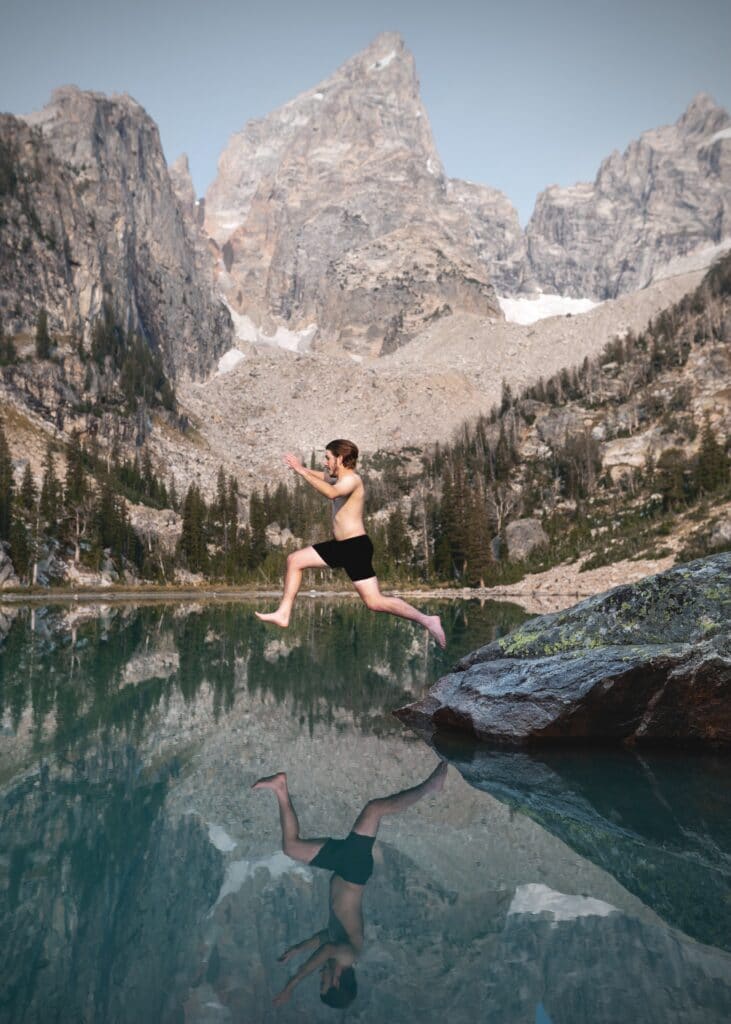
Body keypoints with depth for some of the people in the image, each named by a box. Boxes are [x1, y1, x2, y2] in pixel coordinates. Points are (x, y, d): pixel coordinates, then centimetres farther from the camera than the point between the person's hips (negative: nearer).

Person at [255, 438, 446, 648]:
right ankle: (283, 614, 16)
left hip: (356, 547, -10)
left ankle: (427, 620, -5)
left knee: (375, 602, -13)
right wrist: (301, 467, 23)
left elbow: (331, 493, -38)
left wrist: (301, 471, -33)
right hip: (341, 545, 10)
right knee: (295, 560, 14)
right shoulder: (341, 478, 14)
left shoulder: (351, 479, -15)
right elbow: (322, 476, 37)